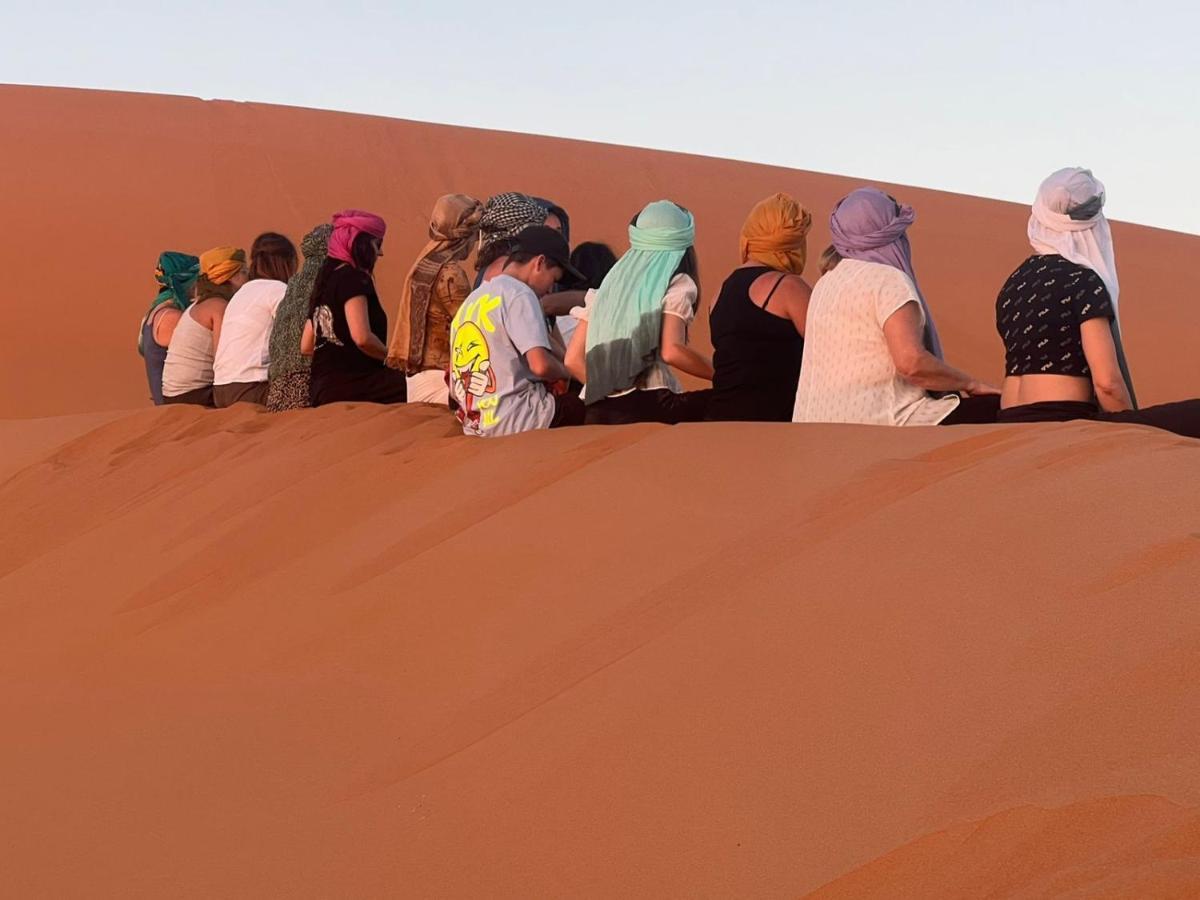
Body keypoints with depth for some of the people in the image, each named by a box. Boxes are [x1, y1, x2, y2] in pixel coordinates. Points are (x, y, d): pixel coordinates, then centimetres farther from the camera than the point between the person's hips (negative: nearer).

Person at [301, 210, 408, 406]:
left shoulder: (325, 280, 21)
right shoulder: (353, 278, -6)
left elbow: (306, 347, 23)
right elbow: (362, 337, -19)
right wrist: (391, 356, -3)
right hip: (351, 384, -10)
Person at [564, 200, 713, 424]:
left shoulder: (610, 284, 23)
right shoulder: (677, 284, 7)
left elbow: (574, 360, 18)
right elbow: (671, 351, -11)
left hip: (597, 412, 6)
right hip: (647, 407, -6)